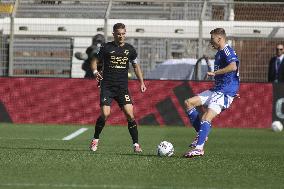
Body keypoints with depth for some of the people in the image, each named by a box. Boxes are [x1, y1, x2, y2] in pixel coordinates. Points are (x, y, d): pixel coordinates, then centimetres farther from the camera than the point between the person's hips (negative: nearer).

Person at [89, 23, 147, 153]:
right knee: (105, 114, -14)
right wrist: (95, 71, -14)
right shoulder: (107, 48, 0)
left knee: (129, 114, -11)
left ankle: (136, 144, -4)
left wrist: (141, 82, 9)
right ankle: (95, 139, 9)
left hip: (122, 87, 2)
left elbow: (136, 66, 19)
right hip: (107, 87, -2)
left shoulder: (129, 49, 7)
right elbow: (95, 61, 8)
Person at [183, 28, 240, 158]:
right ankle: (201, 134, 5)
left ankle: (199, 148, -25)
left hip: (225, 92, -10)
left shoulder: (227, 51, -11)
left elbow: (233, 67, -30)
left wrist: (214, 73, -25)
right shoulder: (219, 53, 19)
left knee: (206, 118, -21)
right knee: (188, 103, 5)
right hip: (216, 90, 10)